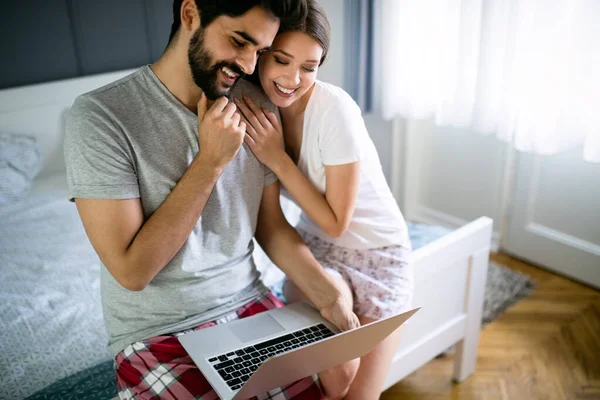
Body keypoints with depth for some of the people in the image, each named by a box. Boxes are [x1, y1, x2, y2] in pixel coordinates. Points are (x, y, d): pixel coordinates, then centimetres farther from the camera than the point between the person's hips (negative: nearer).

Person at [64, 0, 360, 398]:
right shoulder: (101, 116, -15)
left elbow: (271, 224, 7)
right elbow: (132, 270, -17)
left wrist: (329, 296, -7)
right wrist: (211, 161, -20)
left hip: (252, 307, 4)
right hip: (158, 336, -4)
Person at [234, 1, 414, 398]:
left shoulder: (334, 109, -26)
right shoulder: (258, 105, -10)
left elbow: (336, 223, -20)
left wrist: (277, 157, -25)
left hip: (377, 251, -3)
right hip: (317, 248, 3)